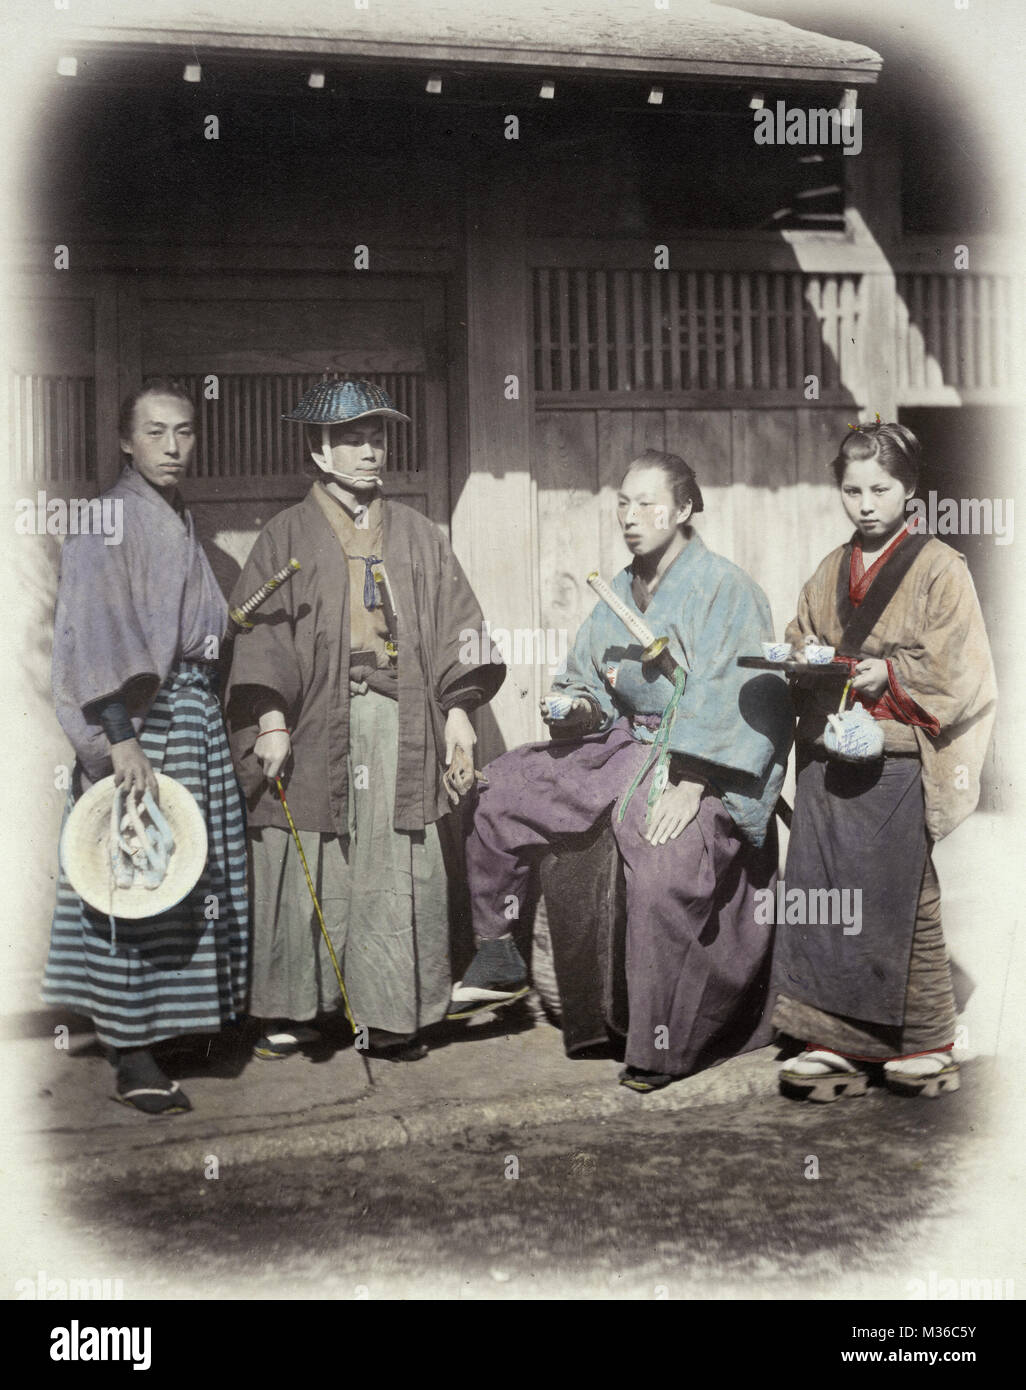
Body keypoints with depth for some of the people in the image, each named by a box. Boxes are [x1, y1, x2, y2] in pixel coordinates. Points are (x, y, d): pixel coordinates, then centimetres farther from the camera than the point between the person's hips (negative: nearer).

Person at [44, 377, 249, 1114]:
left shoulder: (180, 522, 16)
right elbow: (96, 630, -20)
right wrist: (121, 735, -27)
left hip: (195, 714, 9)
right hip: (140, 717, -9)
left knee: (194, 868, 13)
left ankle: (174, 1022, 26)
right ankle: (133, 1058, 2)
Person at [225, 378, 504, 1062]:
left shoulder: (418, 534, 17)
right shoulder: (288, 534, 9)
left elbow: (454, 624, 14)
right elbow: (261, 631, 1)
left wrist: (457, 711, 3)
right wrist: (271, 720, -10)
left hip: (402, 721, 2)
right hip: (316, 719, -2)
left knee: (400, 870, -2)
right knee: (308, 866, -2)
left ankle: (391, 1015, 6)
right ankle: (297, 1009, 11)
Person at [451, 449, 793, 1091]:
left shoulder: (725, 590, -10)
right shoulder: (621, 592, 12)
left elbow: (731, 701, -19)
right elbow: (594, 681, 17)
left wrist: (689, 785, -27)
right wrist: (576, 705, -7)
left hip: (707, 766, -7)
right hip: (626, 743, 8)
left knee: (666, 865, -31)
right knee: (502, 791, 1)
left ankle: (664, 1046, -14)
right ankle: (498, 960, 13)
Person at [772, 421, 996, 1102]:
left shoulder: (941, 569, 0)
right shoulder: (829, 573, 16)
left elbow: (954, 669, -6)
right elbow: (800, 644, 20)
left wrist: (889, 673, -18)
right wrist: (806, 660, -2)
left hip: (897, 764, -5)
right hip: (829, 759, 5)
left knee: (903, 900, 1)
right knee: (824, 894, 2)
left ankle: (923, 1045, 16)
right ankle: (837, 1043, 10)